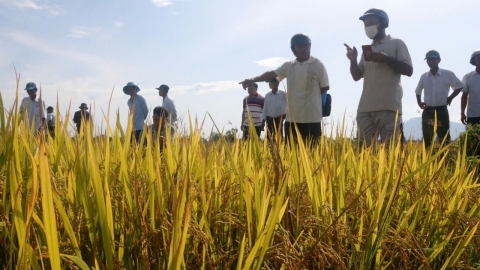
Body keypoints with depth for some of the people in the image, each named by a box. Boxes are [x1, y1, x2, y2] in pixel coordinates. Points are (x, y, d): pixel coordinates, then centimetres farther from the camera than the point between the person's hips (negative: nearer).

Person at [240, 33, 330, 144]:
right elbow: (272, 74, 5)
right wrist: (253, 80, -7)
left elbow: (325, 87, 2)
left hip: (311, 118, -4)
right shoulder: (288, 66, 9)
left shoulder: (318, 65, -1)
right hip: (292, 117, 4)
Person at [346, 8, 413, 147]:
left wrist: (386, 58, -11)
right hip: (365, 108, 5)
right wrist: (353, 60, 2)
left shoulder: (396, 43, 8)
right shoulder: (367, 49, 22)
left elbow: (408, 70, -1)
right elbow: (357, 76, 21)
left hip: (388, 107, -5)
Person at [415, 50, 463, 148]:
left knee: (445, 140, -3)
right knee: (427, 140, 6)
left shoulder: (448, 74, -2)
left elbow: (459, 86, 9)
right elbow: (418, 91, 23)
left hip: (441, 110, -3)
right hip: (427, 111, 3)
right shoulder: (424, 76, 7)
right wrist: (419, 102, 9)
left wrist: (450, 98, 0)